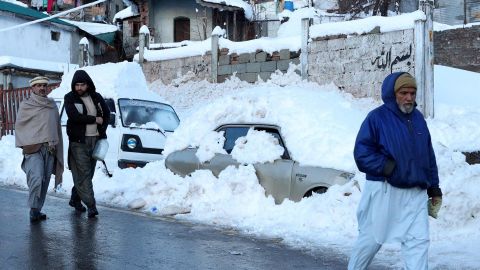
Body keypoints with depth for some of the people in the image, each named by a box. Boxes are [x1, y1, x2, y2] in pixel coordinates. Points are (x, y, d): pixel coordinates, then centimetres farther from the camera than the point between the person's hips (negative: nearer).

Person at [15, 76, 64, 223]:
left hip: (50, 150, 4)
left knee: (45, 182, 5)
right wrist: (25, 144, -4)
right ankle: (34, 209, -9)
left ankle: (37, 210, 14)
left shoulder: (52, 105, 16)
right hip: (33, 149, -4)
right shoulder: (26, 105, 4)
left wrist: (55, 144, 12)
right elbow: (19, 126, 5)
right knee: (36, 178, -20)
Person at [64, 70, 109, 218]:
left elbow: (107, 113, 20)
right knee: (83, 173, -10)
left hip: (95, 139, 5)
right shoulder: (70, 98, -3)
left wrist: (102, 130, 7)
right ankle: (91, 205, -13)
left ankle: (75, 199, 26)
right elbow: (74, 116, -17)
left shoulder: (96, 97, 10)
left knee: (88, 172, 9)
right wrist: (95, 119, -10)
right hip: (78, 141, -5)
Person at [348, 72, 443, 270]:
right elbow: (361, 153, -12)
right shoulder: (378, 117, -7)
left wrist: (434, 187, 15)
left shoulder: (418, 118, 11)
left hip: (415, 194, 5)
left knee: (419, 241, -2)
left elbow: (429, 156, 16)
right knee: (371, 239, 8)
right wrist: (387, 167, -20)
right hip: (383, 192, -5)